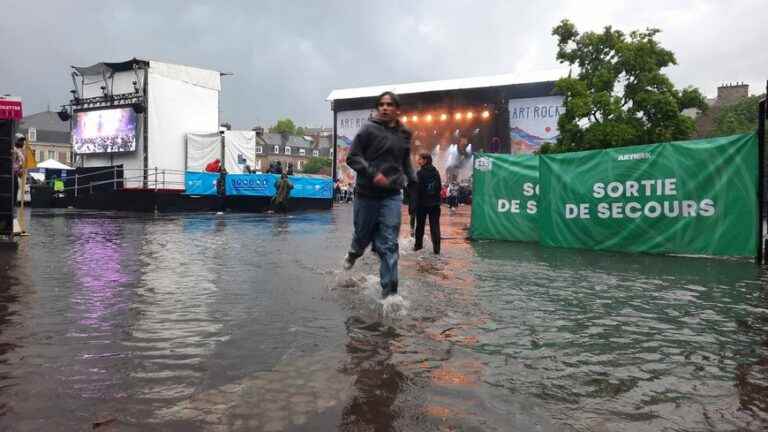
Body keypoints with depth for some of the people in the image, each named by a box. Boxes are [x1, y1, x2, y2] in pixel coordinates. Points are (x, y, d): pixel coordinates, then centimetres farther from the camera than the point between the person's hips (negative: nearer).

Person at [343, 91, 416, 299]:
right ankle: (353, 253, 51)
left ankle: (389, 291, 0)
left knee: (389, 244, -3)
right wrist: (372, 174, -21)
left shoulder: (404, 134, 9)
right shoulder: (369, 129, -5)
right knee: (363, 235, 14)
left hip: (391, 195, 2)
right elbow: (352, 157, -8)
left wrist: (412, 180, 13)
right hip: (367, 193, -2)